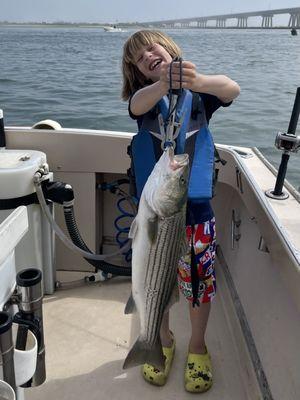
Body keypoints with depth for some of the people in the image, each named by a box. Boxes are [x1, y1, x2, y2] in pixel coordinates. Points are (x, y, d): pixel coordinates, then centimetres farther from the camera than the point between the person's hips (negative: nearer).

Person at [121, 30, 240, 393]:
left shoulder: (198, 94, -3)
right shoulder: (143, 95, -1)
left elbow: (232, 89, -25)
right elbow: (137, 106, -26)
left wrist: (197, 81, -46)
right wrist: (164, 85, -48)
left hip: (195, 209, -1)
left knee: (199, 280, 12)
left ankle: (197, 345, 39)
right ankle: (163, 340, 42)